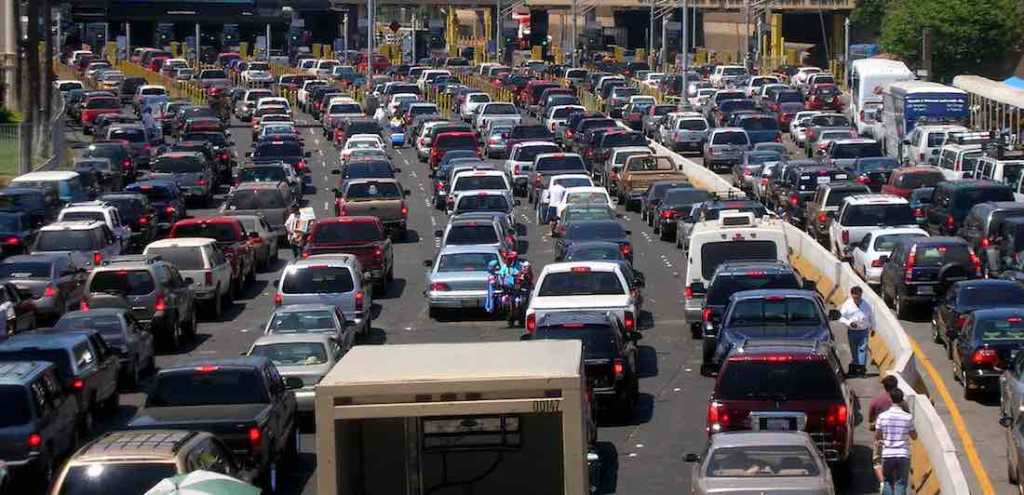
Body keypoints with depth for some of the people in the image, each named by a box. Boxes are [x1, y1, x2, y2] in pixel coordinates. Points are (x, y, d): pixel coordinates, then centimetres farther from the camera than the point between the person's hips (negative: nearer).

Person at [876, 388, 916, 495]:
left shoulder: (882, 416, -5)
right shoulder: (908, 417, -6)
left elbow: (877, 436, 1)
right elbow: (914, 436, 6)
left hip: (887, 454, 1)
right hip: (903, 455, -1)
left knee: (888, 481, 16)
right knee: (901, 483, 3)